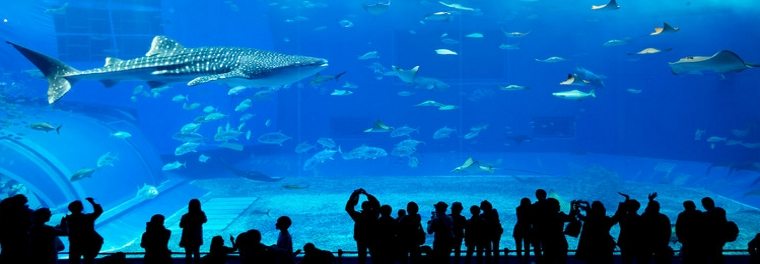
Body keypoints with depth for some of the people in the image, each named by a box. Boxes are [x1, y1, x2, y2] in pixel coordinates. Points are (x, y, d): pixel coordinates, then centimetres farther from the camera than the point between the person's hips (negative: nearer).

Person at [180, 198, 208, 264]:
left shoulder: (185, 216, -23)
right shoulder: (201, 214, -14)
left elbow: (181, 226, -7)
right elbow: (205, 221, 8)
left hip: (187, 239, -3)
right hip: (197, 238, 3)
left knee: (188, 254, 9)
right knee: (197, 253, 18)